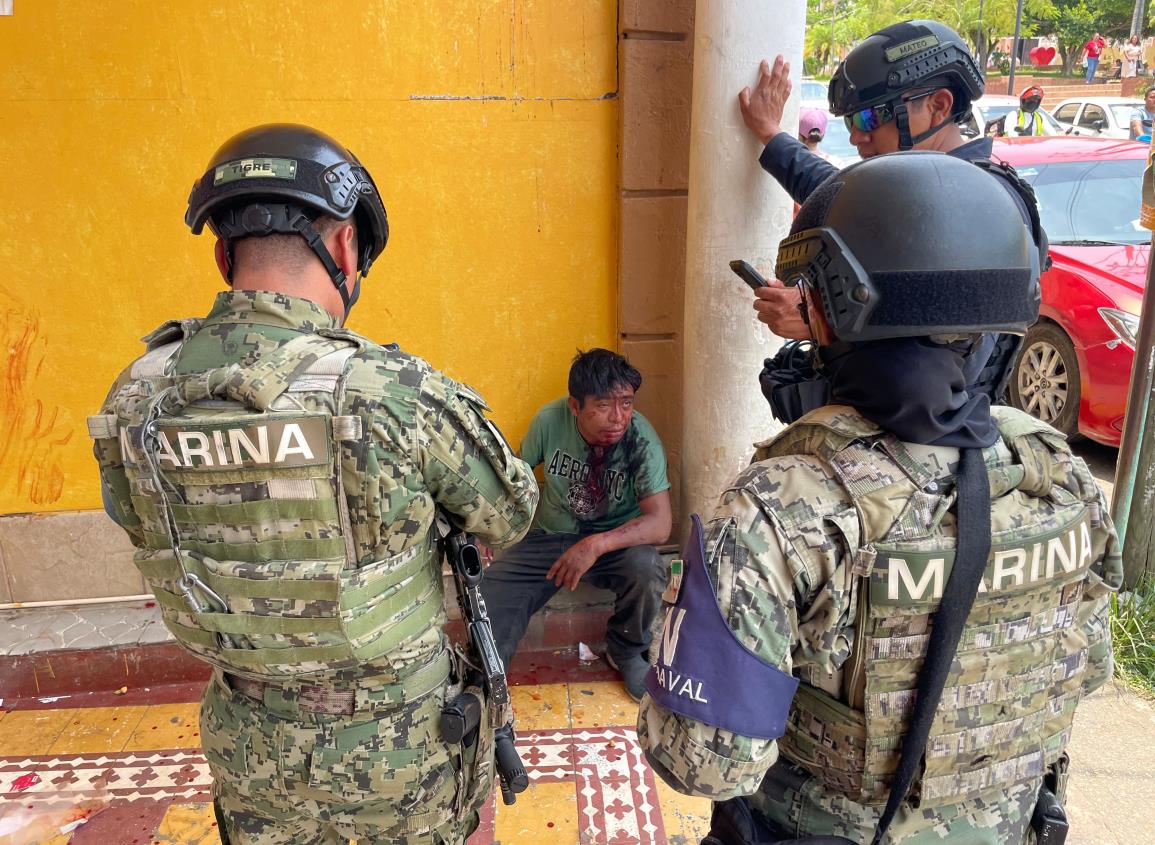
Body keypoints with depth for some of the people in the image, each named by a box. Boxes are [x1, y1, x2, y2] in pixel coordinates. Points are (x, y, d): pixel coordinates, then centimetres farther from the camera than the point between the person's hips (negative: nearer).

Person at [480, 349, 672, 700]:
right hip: (550, 536, 2)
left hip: (616, 539, -1)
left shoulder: (642, 440, -22)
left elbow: (660, 524, -28)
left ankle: (625, 651, 1)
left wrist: (597, 545, -40)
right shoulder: (550, 420, -15)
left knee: (647, 569, -33)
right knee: (490, 592, -19)